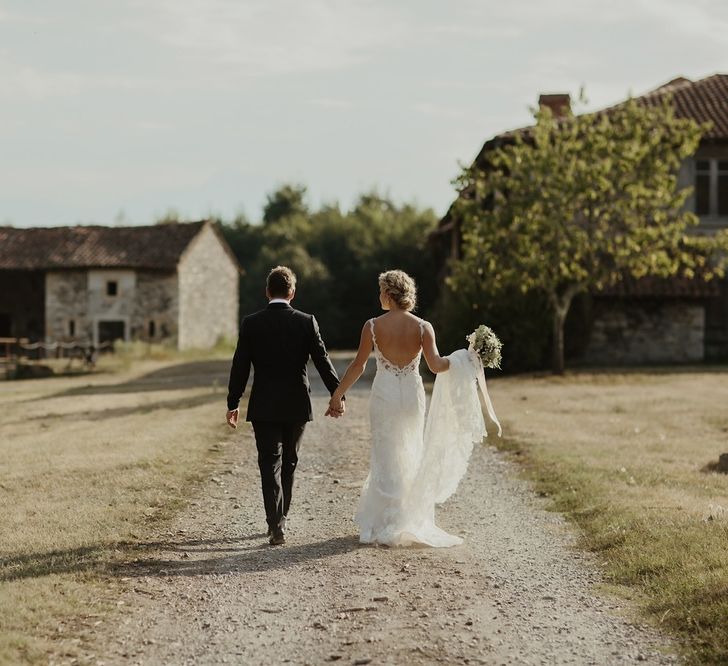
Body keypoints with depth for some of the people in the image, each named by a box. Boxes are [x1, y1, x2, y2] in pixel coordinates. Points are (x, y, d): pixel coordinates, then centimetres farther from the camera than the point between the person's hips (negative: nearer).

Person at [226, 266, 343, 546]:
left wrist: (232, 404, 3)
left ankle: (276, 526, -10)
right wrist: (337, 395, 3)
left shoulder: (251, 323, -5)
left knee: (270, 465, 1)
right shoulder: (306, 322, -4)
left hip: (264, 407, -1)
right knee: (288, 464, 16)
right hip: (297, 406, 1)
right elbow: (323, 361, -4)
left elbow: (240, 366, -3)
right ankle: (279, 520, 26)